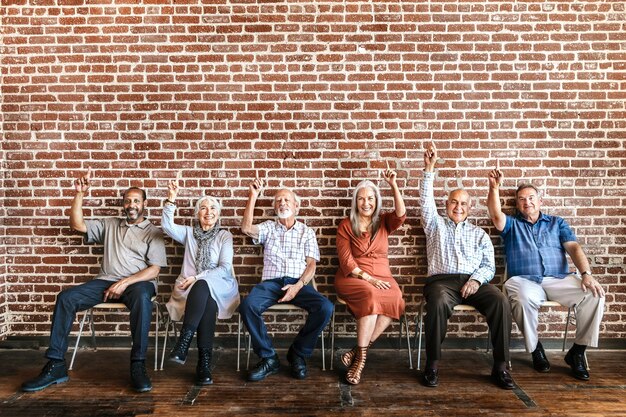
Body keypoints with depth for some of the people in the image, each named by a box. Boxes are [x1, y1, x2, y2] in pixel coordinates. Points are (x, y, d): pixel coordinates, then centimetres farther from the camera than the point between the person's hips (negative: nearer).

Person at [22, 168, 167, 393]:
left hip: (138, 282, -4)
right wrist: (80, 194, 4)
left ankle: (138, 365, -34)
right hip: (106, 281, 4)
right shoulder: (109, 225, 22)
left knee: (141, 297, -40)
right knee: (66, 297, -19)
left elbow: (154, 270, -3)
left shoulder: (153, 232, 7)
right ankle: (56, 365, -14)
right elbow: (77, 224, 14)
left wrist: (125, 282, -17)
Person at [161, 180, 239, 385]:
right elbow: (167, 226, -6)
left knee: (203, 287, -37)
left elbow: (225, 268, -4)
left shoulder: (224, 235, 8)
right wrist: (171, 200, -18)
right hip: (190, 288, 1)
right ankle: (205, 360, -37)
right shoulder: (189, 233, 15)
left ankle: (183, 342, -39)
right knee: (207, 300, -34)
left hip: (218, 287, -1)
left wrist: (198, 278, -16)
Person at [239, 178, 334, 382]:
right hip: (271, 282, 0)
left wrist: (298, 286, -13)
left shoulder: (306, 232, 15)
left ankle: (298, 353, -5)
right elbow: (246, 228, -5)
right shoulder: (268, 228, 17)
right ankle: (268, 358, -13)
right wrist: (253, 196, -6)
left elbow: (311, 265, 6)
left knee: (325, 307, -28)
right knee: (247, 305, -31)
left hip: (298, 283, 0)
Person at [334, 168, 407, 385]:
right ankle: (361, 355, -26)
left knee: (396, 301, -31)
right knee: (370, 295, -36)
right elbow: (346, 262, -4)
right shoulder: (346, 225, 3)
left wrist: (393, 185, -19)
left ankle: (358, 349, -23)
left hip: (381, 276, 3)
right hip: (352, 277, -3)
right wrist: (368, 278, -15)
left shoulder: (384, 222, 11)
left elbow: (401, 215, -12)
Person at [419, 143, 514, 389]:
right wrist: (429, 168, -6)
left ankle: (500, 367, -18)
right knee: (438, 302, -36)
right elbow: (426, 201, 3)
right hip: (442, 280, -2)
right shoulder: (436, 225, 19)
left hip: (474, 281, 2)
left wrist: (476, 280, -9)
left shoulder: (479, 234, 23)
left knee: (501, 302, -28)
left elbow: (489, 266, 14)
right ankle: (432, 365, -24)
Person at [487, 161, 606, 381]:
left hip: (558, 279, 2)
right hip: (524, 280, -2)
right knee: (524, 298, -37)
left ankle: (577, 351, -7)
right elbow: (495, 214, -7)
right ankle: (535, 348, -10)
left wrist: (586, 274, -11)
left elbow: (574, 248, 8)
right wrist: (494, 187, -24)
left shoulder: (557, 222, 21)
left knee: (594, 294, -25)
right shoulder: (511, 224, 16)